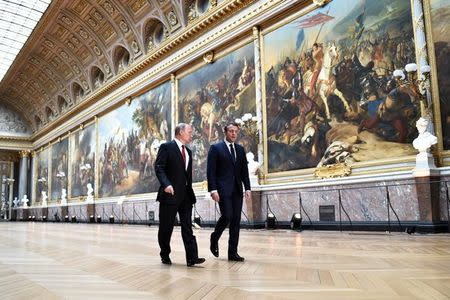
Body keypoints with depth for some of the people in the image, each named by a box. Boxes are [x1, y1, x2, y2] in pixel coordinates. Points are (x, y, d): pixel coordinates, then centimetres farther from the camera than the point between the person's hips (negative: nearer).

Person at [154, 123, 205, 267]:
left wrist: (190, 190, 16)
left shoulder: (188, 151, 18)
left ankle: (192, 257, -2)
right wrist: (166, 184, -25)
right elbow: (158, 167, -12)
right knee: (166, 227, 5)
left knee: (187, 227, 0)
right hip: (170, 194, -6)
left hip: (186, 195, 6)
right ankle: (165, 256, 21)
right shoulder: (166, 147, -4)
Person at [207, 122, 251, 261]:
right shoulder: (215, 148, 0)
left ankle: (233, 252, 9)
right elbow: (211, 171, -6)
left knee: (236, 220, 3)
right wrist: (213, 190, -14)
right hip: (223, 189, -5)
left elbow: (244, 170, 14)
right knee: (227, 216, -15)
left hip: (237, 190, 5)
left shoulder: (240, 149, 15)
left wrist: (247, 188, 4)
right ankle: (214, 239, 13)